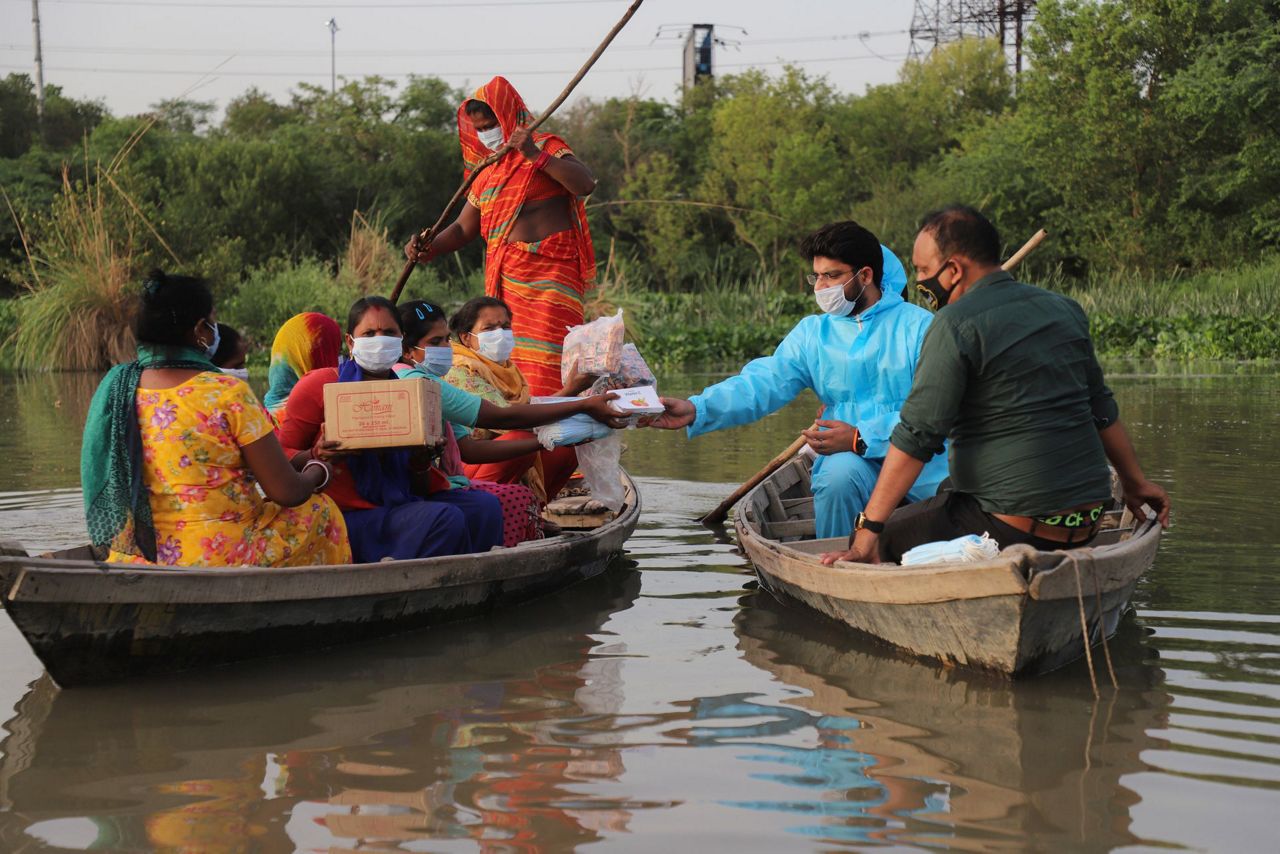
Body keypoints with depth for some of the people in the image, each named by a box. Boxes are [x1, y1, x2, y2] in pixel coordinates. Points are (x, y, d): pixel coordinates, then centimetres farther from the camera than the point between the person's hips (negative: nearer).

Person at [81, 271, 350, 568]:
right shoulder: (228, 394, -16)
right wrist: (318, 470, 10)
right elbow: (286, 493, -12)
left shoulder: (113, 390, 0)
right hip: (224, 559, -7)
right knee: (321, 511, 18)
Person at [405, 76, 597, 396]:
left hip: (549, 273, -6)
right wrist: (429, 249, 4)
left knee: (543, 361, -17)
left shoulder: (546, 148, 2)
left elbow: (585, 184, -16)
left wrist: (535, 155, -21)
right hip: (502, 278, 7)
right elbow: (463, 228, 22)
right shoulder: (487, 171, 21)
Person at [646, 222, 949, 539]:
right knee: (839, 472, -32)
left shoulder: (918, 326, 2)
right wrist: (697, 410, -16)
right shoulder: (812, 333, 15)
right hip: (851, 460, 2)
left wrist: (862, 438, -20)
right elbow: (764, 383, 1)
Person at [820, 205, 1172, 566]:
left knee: (879, 541, 1)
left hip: (1016, 527, -9)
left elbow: (918, 433, -17)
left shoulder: (956, 325, -13)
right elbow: (1102, 408, 20)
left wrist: (867, 530, -17)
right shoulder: (1064, 310, 11)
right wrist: (1135, 481, 32)